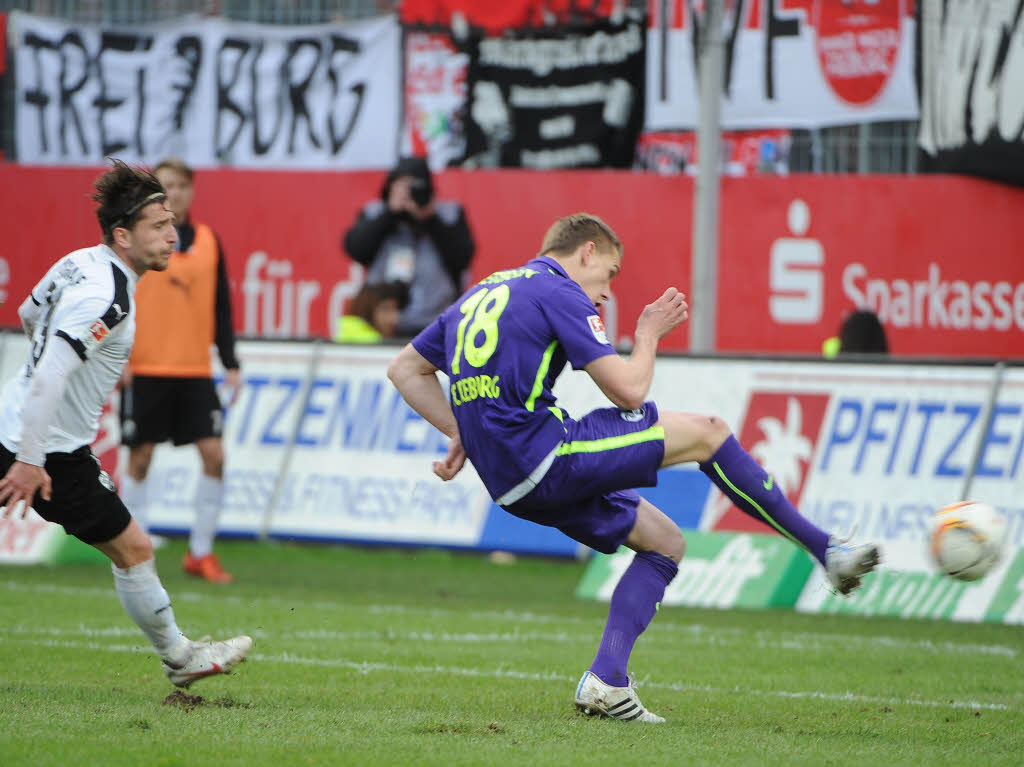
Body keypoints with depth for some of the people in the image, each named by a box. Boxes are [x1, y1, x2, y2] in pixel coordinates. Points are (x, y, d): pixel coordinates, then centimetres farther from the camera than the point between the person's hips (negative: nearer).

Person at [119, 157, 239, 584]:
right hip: (144, 370, -3)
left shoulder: (207, 241, 9)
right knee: (140, 458, 1)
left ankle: (200, 553, 5)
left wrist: (230, 364, 8)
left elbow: (221, 308, 12)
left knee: (214, 454, -6)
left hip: (195, 371, 3)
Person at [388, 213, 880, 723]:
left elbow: (405, 370, 26)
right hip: (542, 454, -9)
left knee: (664, 543, 14)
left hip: (508, 483, 9)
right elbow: (627, 390, -8)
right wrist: (648, 336, 11)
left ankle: (606, 681, 0)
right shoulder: (559, 293, -4)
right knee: (704, 432, -1)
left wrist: (462, 431, 19)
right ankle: (827, 551, 3)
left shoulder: (481, 294, 22)